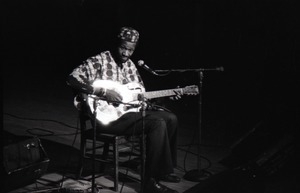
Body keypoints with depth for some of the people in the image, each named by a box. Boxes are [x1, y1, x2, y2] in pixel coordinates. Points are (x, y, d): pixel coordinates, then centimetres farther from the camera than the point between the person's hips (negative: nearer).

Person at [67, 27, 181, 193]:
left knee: (170, 118, 2)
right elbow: (72, 79, -22)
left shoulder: (130, 65, 14)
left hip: (129, 110, 9)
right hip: (108, 116, -9)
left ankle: (164, 169, 13)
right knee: (158, 123, -23)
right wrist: (103, 92, -25)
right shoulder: (99, 61, -10)